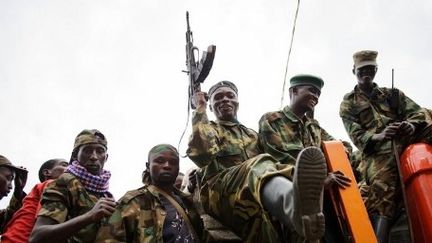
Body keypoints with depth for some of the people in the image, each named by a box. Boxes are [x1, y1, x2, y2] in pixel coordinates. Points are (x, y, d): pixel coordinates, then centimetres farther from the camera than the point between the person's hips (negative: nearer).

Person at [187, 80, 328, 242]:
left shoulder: (251, 134, 36)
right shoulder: (207, 129, 22)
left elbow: (274, 163, 20)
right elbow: (200, 154, -4)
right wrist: (200, 108, 6)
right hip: (220, 192, -4)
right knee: (260, 165, -36)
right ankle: (296, 201, -70)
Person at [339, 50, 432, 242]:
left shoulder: (392, 94, 30)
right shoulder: (348, 103, 22)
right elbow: (356, 136, 5)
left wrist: (412, 124, -13)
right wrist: (378, 136, -18)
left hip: (406, 139, 3)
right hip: (377, 151, -3)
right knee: (382, 194, -31)